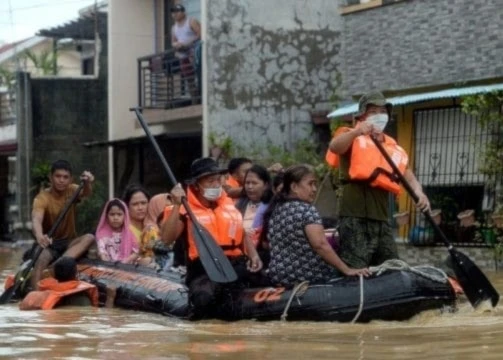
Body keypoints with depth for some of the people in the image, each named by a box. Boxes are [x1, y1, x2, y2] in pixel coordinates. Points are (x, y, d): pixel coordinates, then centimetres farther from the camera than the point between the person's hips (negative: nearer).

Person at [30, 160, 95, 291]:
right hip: (49, 244, -3)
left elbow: (85, 193, -27)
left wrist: (87, 183, -54)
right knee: (41, 259, -36)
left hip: (69, 242, 3)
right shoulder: (42, 198, -14)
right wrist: (39, 236, -57)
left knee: (89, 238, -27)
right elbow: (36, 219, -33)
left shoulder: (72, 190, -4)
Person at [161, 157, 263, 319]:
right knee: (203, 299, -36)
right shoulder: (186, 208, -1)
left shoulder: (230, 204, 18)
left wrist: (253, 255, 7)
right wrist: (177, 206, -18)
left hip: (237, 266, 6)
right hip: (204, 270, -6)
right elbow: (167, 239, -13)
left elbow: (243, 234, 26)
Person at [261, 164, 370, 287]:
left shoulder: (275, 209, 10)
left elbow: (265, 242, 21)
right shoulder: (306, 210, -13)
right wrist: (347, 270, -23)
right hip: (310, 278, -8)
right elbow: (320, 245, -24)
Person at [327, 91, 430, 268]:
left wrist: (418, 192, -9)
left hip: (381, 217, 7)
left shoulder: (392, 146, 24)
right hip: (356, 215, -7)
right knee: (354, 271, -16)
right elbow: (334, 147, -16)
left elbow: (406, 172, 14)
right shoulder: (352, 137, 6)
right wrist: (357, 131, -36)